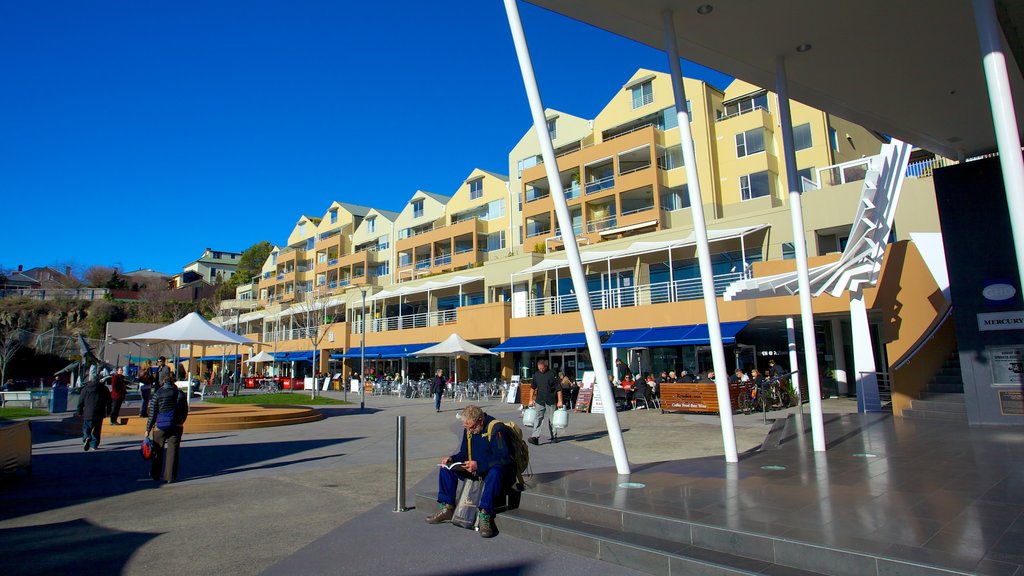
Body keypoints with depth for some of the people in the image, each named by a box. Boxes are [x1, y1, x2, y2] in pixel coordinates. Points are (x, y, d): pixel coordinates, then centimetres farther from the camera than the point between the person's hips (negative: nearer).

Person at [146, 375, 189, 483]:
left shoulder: (158, 394, -7)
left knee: (158, 450, 16)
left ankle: (155, 475, 27)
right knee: (172, 451, 4)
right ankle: (170, 477, 4)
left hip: (160, 426, -1)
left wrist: (148, 429, 1)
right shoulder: (180, 394, 1)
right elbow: (185, 411, 9)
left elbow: (152, 413, -7)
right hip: (176, 427, 1)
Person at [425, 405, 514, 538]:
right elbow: (464, 453, 15)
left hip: (498, 472, -8)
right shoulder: (469, 430, 4)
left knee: (495, 472, -42)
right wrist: (452, 458, -6)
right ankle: (447, 508, -3)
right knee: (446, 468, -2)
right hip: (475, 471, 8)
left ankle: (485, 515, -38)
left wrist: (479, 465, -34)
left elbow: (504, 459, -27)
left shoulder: (497, 429, -21)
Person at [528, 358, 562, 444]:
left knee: (551, 419, 7)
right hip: (539, 401, 3)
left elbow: (558, 388, -8)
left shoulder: (552, 374, -9)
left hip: (551, 401, -3)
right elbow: (533, 387, 15)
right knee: (538, 418, -6)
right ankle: (535, 437, -12)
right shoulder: (536, 374, 5)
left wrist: (559, 401, -11)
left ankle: (554, 437, 21)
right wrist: (531, 399, 14)